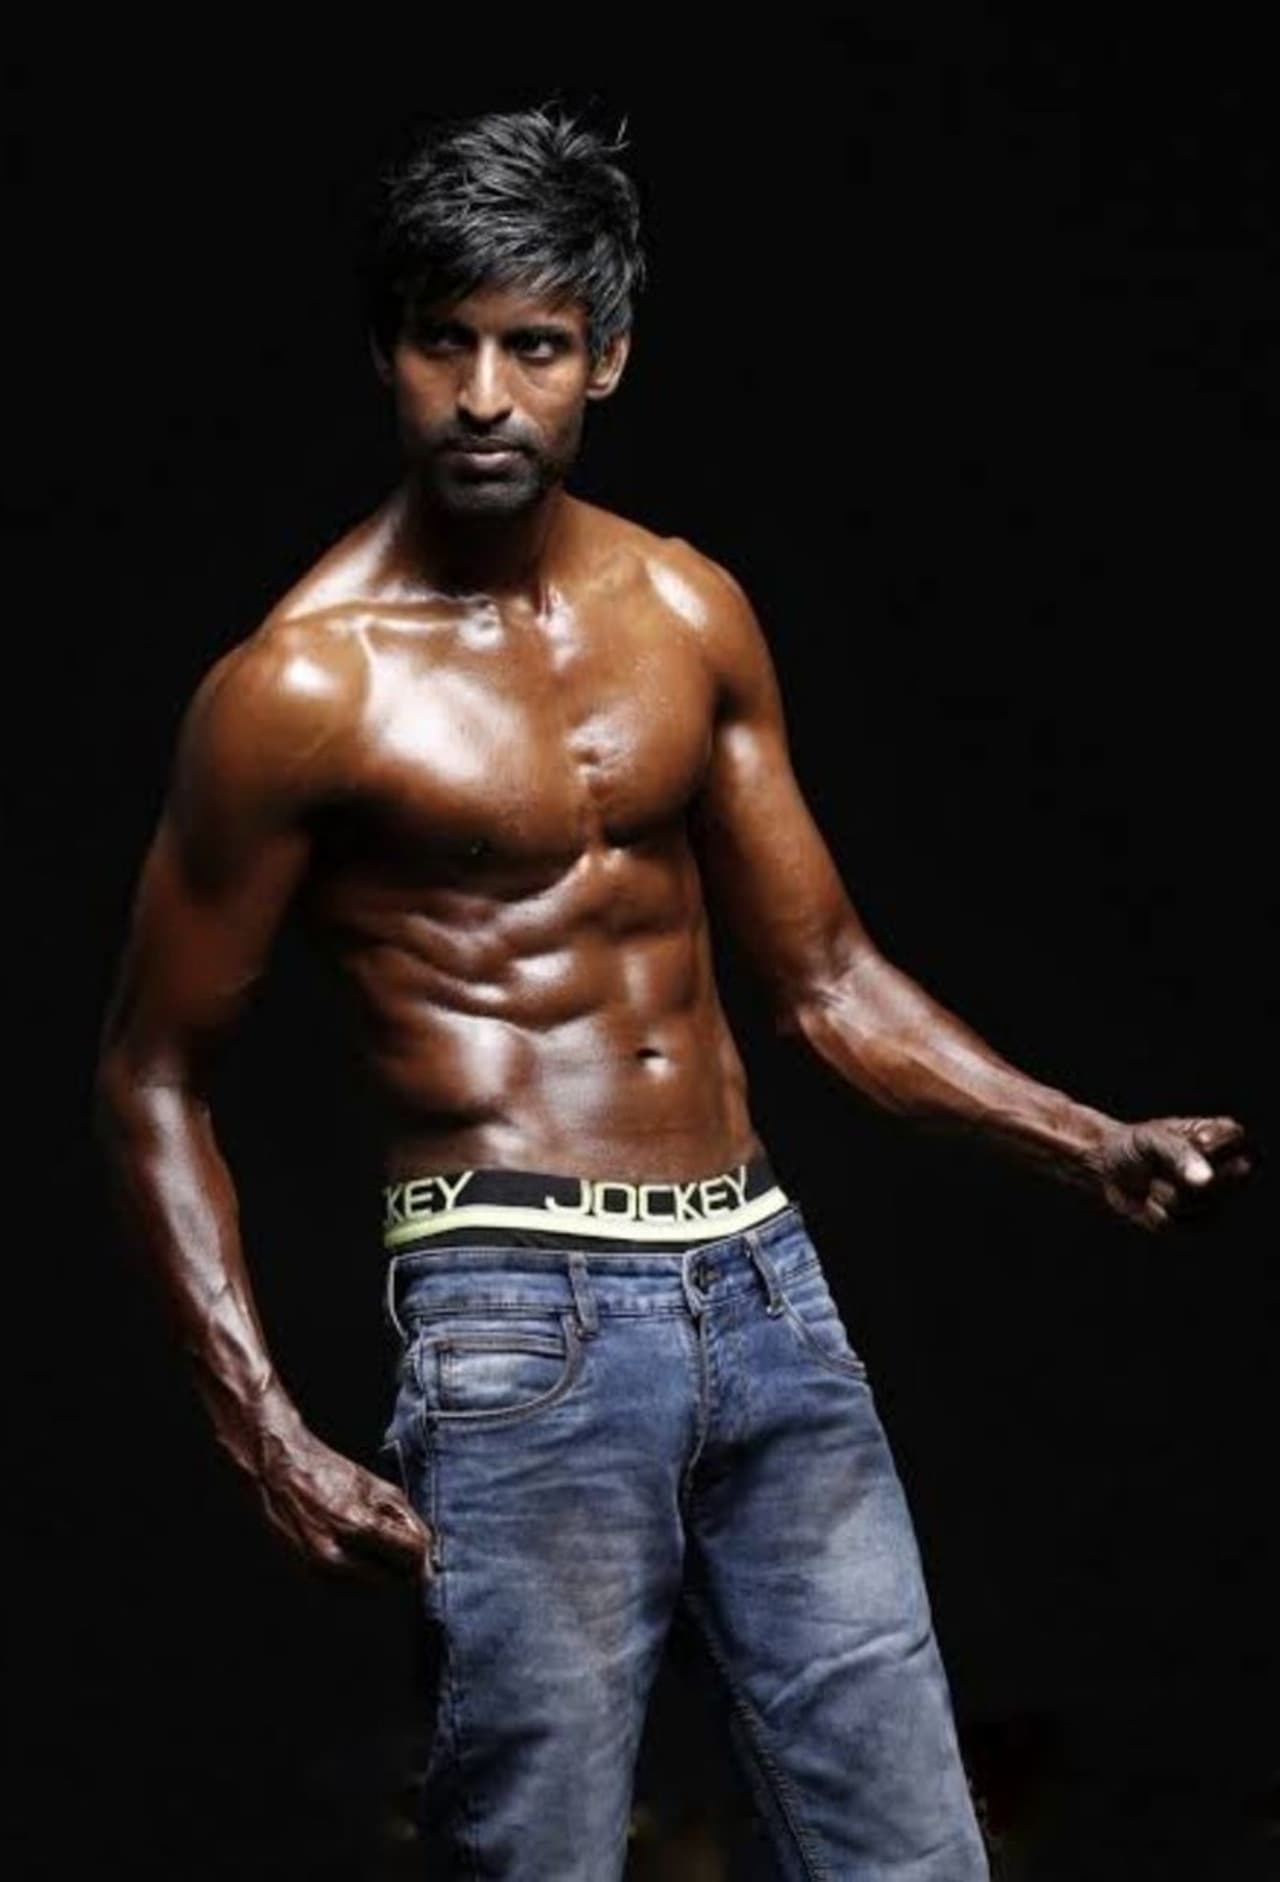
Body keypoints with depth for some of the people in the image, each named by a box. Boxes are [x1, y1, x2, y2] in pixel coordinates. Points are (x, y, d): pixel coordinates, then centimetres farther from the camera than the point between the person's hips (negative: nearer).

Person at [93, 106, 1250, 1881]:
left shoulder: (688, 613, 10)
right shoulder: (304, 684, -7)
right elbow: (152, 1079, -2)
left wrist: (1088, 1141, 6)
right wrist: (265, 1433, -11)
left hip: (764, 1282, 6)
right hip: (521, 1316, -5)